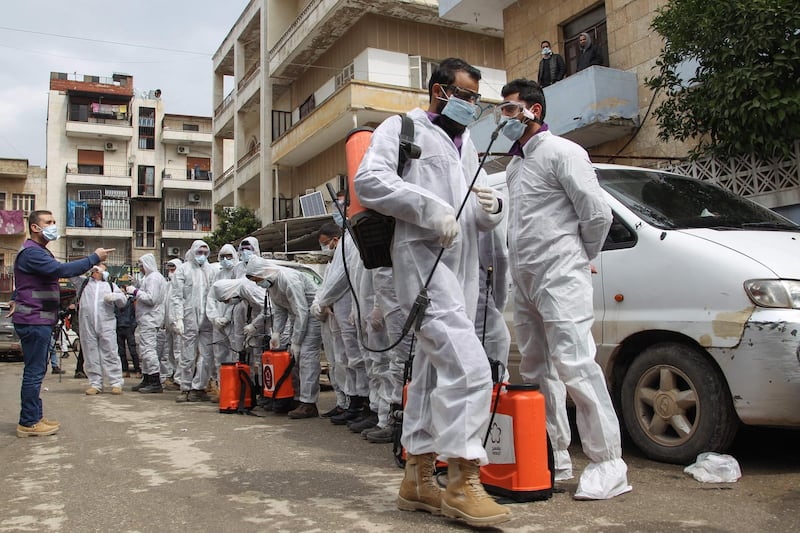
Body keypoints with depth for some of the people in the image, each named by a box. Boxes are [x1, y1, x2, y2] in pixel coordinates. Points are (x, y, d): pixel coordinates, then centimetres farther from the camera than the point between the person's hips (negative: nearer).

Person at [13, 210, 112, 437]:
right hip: (34, 321, -11)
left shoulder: (39, 252, 21)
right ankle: (28, 423, 0)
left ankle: (34, 417, 22)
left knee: (37, 371, 14)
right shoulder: (31, 252, -15)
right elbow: (61, 270, -28)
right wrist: (94, 258, -25)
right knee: (34, 371, -6)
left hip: (40, 321, 11)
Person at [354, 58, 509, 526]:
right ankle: (463, 481, -10)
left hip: (462, 268, 8)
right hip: (424, 259, -8)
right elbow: (369, 180, -13)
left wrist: (492, 208, 0)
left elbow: (486, 220, 25)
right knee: (469, 367, -19)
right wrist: (431, 209, -19)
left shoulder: (467, 144, 27)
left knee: (434, 373, 11)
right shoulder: (402, 128, 5)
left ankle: (419, 477, 20)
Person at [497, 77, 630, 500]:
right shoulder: (515, 163, 20)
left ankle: (609, 464, -4)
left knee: (575, 366, -12)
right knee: (537, 372, 11)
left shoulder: (561, 152, -6)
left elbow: (598, 214, -10)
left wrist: (581, 258, 3)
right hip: (525, 282, 9)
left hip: (560, 280, -9)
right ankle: (556, 455, 22)